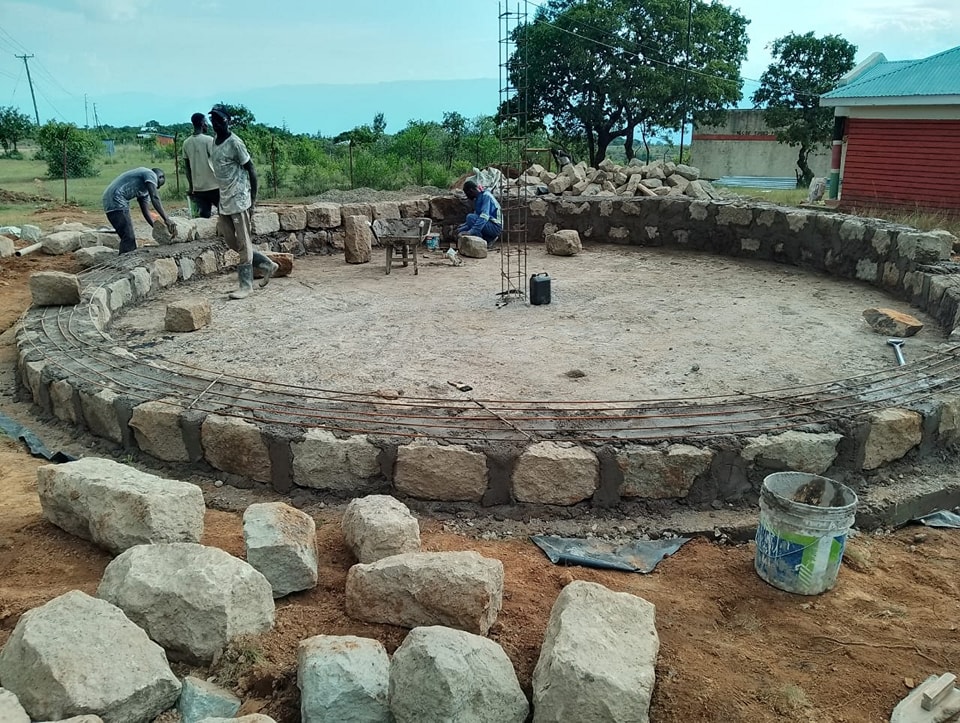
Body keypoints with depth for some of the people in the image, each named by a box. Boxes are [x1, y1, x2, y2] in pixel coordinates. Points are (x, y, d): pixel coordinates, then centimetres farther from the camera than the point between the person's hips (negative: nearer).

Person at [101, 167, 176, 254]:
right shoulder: (151, 174, -1)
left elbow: (145, 211, 21)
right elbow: (155, 198, -17)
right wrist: (166, 219, -24)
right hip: (116, 200, -11)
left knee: (129, 238, 14)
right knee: (128, 238, -13)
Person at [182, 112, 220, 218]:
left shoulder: (186, 143, 7)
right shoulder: (208, 140, -10)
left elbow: (186, 167, 11)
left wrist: (191, 186, 18)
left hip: (198, 188, 5)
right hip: (213, 186, -5)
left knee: (203, 216, 6)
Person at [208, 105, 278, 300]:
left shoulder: (235, 143, -13)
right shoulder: (215, 142, 13)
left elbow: (251, 170, -13)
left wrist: (253, 199, -16)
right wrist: (223, 195, 20)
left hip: (239, 200, -9)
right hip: (225, 200, 9)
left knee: (243, 243, -4)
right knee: (231, 241, 10)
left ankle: (246, 285, 1)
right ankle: (267, 265, 21)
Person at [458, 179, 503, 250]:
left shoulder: (486, 196, -16)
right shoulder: (477, 198, 12)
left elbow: (484, 216, -29)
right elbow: (477, 216, 23)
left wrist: (472, 231, -36)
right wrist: (465, 225, 12)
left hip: (495, 227, -9)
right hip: (489, 226, 10)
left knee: (470, 217, -24)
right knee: (461, 231, 5)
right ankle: (490, 239, 5)